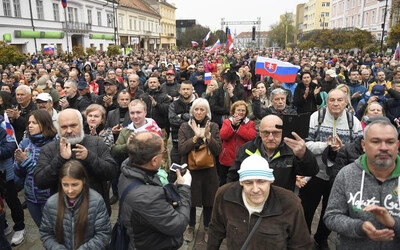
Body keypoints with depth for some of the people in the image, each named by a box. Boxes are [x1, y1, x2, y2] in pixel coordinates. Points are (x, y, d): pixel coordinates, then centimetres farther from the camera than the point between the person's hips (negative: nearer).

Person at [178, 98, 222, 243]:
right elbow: (181, 149, -13)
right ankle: (191, 227, 35)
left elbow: (218, 150, -6)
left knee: (208, 201, 11)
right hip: (190, 170, -1)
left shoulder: (213, 127, 0)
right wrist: (196, 137, -24)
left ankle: (207, 228, 33)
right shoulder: (185, 127, -3)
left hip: (209, 171, 1)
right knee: (190, 200, 12)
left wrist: (208, 136, -20)